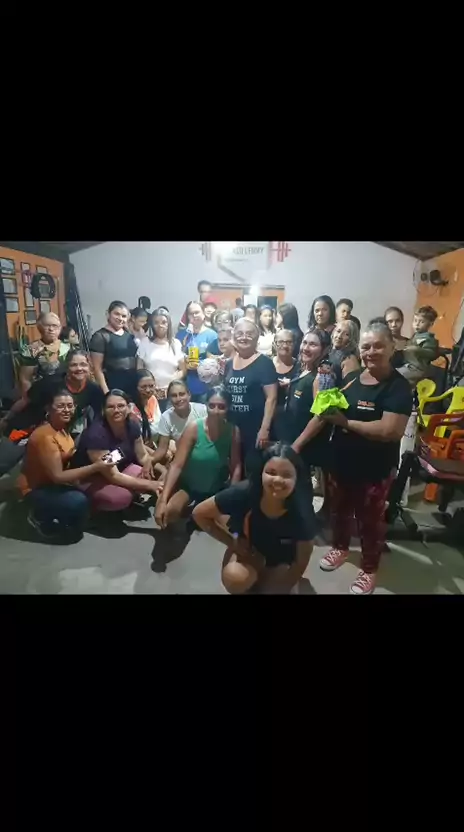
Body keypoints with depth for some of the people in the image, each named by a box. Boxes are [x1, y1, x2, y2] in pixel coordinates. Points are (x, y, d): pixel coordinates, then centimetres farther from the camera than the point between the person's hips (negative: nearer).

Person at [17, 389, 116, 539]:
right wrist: (95, 467, -31)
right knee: (78, 502, -30)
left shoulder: (62, 429, 2)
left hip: (54, 484, 9)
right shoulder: (46, 436, -27)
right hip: (36, 489, -9)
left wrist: (95, 460, -15)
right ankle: (40, 519, -2)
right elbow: (57, 476, -28)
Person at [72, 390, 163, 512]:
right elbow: (113, 476, -30)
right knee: (121, 496, -33)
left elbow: (142, 455, 2)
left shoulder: (132, 425, -11)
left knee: (151, 478, -17)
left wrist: (148, 465, -22)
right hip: (89, 479, -6)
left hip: (121, 468, 7)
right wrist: (148, 485, -28)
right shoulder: (96, 434, -31)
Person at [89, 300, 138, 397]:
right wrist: (106, 392, -15)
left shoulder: (129, 333, 12)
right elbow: (97, 368, -10)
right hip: (113, 385, -5)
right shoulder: (100, 336, -5)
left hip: (133, 384, 6)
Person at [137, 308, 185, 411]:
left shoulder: (176, 343, 7)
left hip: (171, 394, 0)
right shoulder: (145, 343, 6)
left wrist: (171, 386, -7)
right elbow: (139, 369, 6)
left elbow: (183, 370, 6)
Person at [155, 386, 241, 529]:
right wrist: (163, 500, -35)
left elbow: (236, 467, -11)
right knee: (169, 512, -26)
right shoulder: (194, 428, -22)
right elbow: (176, 465, -26)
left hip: (217, 488, 3)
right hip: (189, 484, -2)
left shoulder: (233, 431, -15)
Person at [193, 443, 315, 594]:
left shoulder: (302, 513, -30)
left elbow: (301, 562, -13)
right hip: (247, 549, -1)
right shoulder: (243, 494, -33)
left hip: (281, 561, 1)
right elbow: (200, 514, -17)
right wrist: (232, 542, -16)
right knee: (236, 578, -31)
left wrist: (276, 588, -10)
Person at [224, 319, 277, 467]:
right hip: (232, 428, 6)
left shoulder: (264, 363, -7)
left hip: (255, 430, -5)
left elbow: (271, 397, -12)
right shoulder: (229, 363, 10)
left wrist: (265, 428, -17)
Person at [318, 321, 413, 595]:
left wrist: (346, 422, -21)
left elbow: (390, 430, -29)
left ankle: (369, 569, 35)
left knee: (370, 519, 13)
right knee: (340, 509, 24)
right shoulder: (351, 378, 3)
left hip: (375, 469, -6)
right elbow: (332, 412, 14)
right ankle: (341, 547, 50)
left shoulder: (398, 387, -16)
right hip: (341, 462, 6)